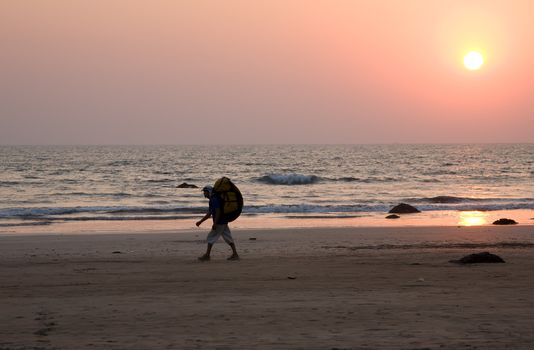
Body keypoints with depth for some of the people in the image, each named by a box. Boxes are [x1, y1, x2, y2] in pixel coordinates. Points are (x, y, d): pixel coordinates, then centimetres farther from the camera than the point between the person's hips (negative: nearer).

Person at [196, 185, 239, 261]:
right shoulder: (212, 200, 18)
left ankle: (207, 255, 0)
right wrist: (200, 221, 23)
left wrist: (215, 223, -25)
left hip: (219, 223, -10)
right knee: (228, 238, 8)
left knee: (211, 237, -3)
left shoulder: (214, 200, -14)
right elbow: (209, 214, 24)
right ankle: (235, 254, 6)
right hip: (224, 222, 10)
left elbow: (218, 212, -23)